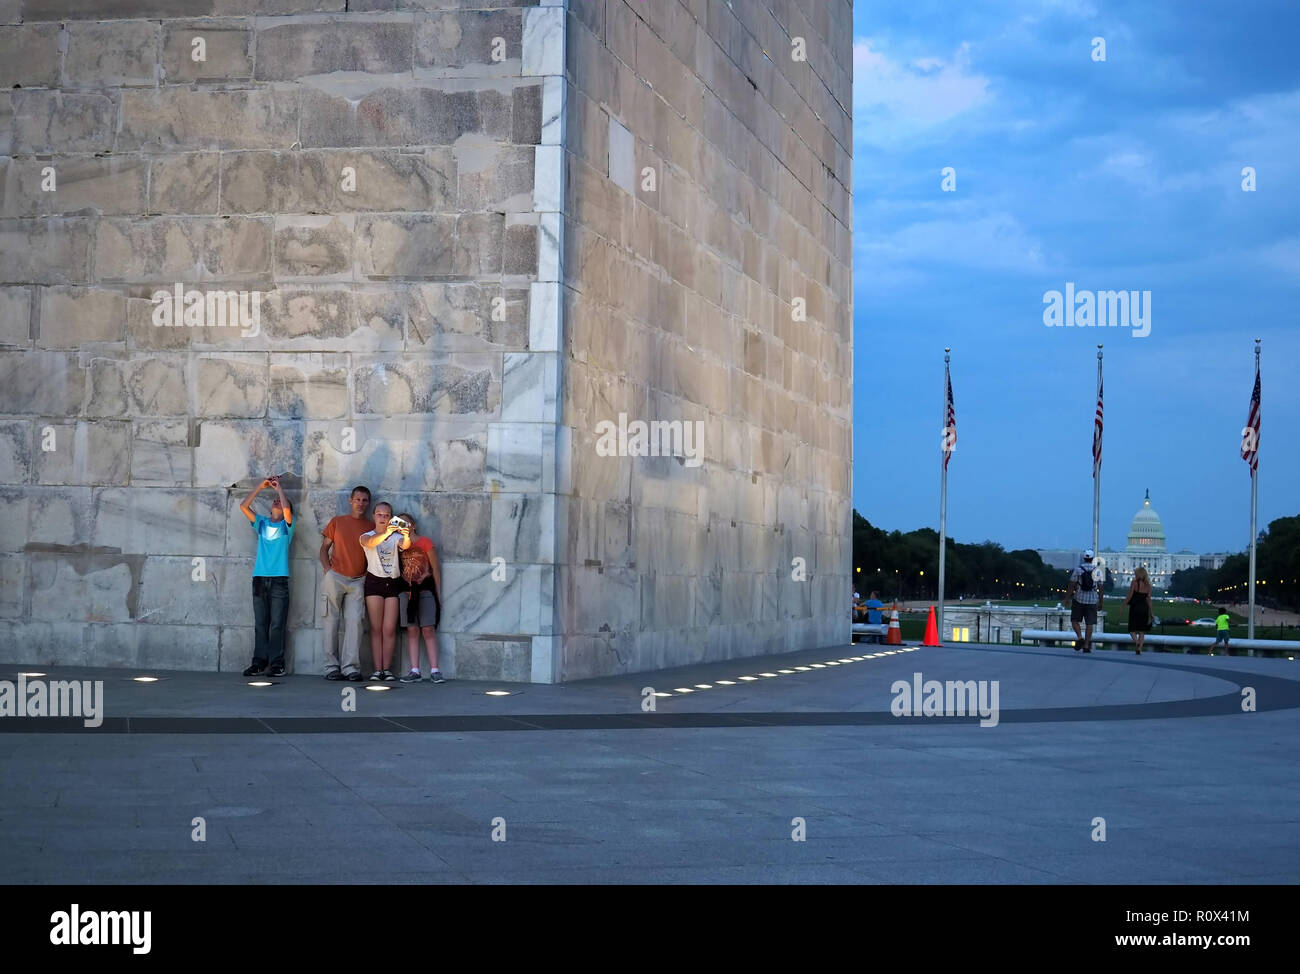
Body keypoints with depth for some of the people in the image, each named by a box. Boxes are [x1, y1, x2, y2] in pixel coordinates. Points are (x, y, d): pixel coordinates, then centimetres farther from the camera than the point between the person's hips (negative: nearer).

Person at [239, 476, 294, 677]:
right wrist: (260, 486, 6)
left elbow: (287, 509, -14)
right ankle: (259, 662, 6)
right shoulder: (262, 522, 16)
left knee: (277, 625, -4)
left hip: (279, 579, -3)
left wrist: (279, 487, -3)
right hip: (260, 578, 3)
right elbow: (244, 506, 6)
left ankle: (277, 663, -2)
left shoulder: (286, 524, 7)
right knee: (260, 624, 3)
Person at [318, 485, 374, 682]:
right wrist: (327, 569, -4)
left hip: (358, 581, 0)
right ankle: (331, 667, 3)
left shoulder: (372, 527, 9)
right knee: (330, 622, -1)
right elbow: (324, 548, 10)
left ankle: (350, 667, -8)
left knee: (354, 621, -8)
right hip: (334, 577, 0)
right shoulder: (337, 522, 8)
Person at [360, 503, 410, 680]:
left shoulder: (396, 537, 8)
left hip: (393, 583, 1)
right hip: (374, 581, -1)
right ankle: (377, 669, -3)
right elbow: (370, 542, -22)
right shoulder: (367, 536, 4)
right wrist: (386, 533, -42)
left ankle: (387, 668, -1)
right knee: (376, 628, -2)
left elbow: (405, 545, -15)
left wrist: (406, 536, -40)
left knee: (390, 629, -3)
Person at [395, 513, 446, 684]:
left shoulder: (425, 543, 0)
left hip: (425, 589, -3)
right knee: (412, 630, 1)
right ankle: (414, 670, -1)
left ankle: (434, 670, -9)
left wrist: (438, 594, 0)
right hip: (406, 591, 3)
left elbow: (436, 569, 1)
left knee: (428, 630, -7)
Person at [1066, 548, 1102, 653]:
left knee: (1075, 621, 12)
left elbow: (1071, 586, -9)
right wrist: (1100, 602, 14)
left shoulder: (1078, 570, -6)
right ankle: (1086, 646, 2)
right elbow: (1100, 588, 5)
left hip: (1079, 600, -2)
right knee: (1090, 624, 5)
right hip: (1092, 601, 2)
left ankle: (1079, 637, -10)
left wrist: (1067, 598, -2)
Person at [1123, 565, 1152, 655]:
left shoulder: (1134, 583, -7)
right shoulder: (1148, 585, 5)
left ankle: (1136, 641, -25)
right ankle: (1139, 648, 1)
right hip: (1144, 608, 4)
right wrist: (1150, 613, 8)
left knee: (1132, 629, 3)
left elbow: (1129, 596, -9)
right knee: (1142, 631, 10)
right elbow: (1149, 599, 4)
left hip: (1135, 607, -4)